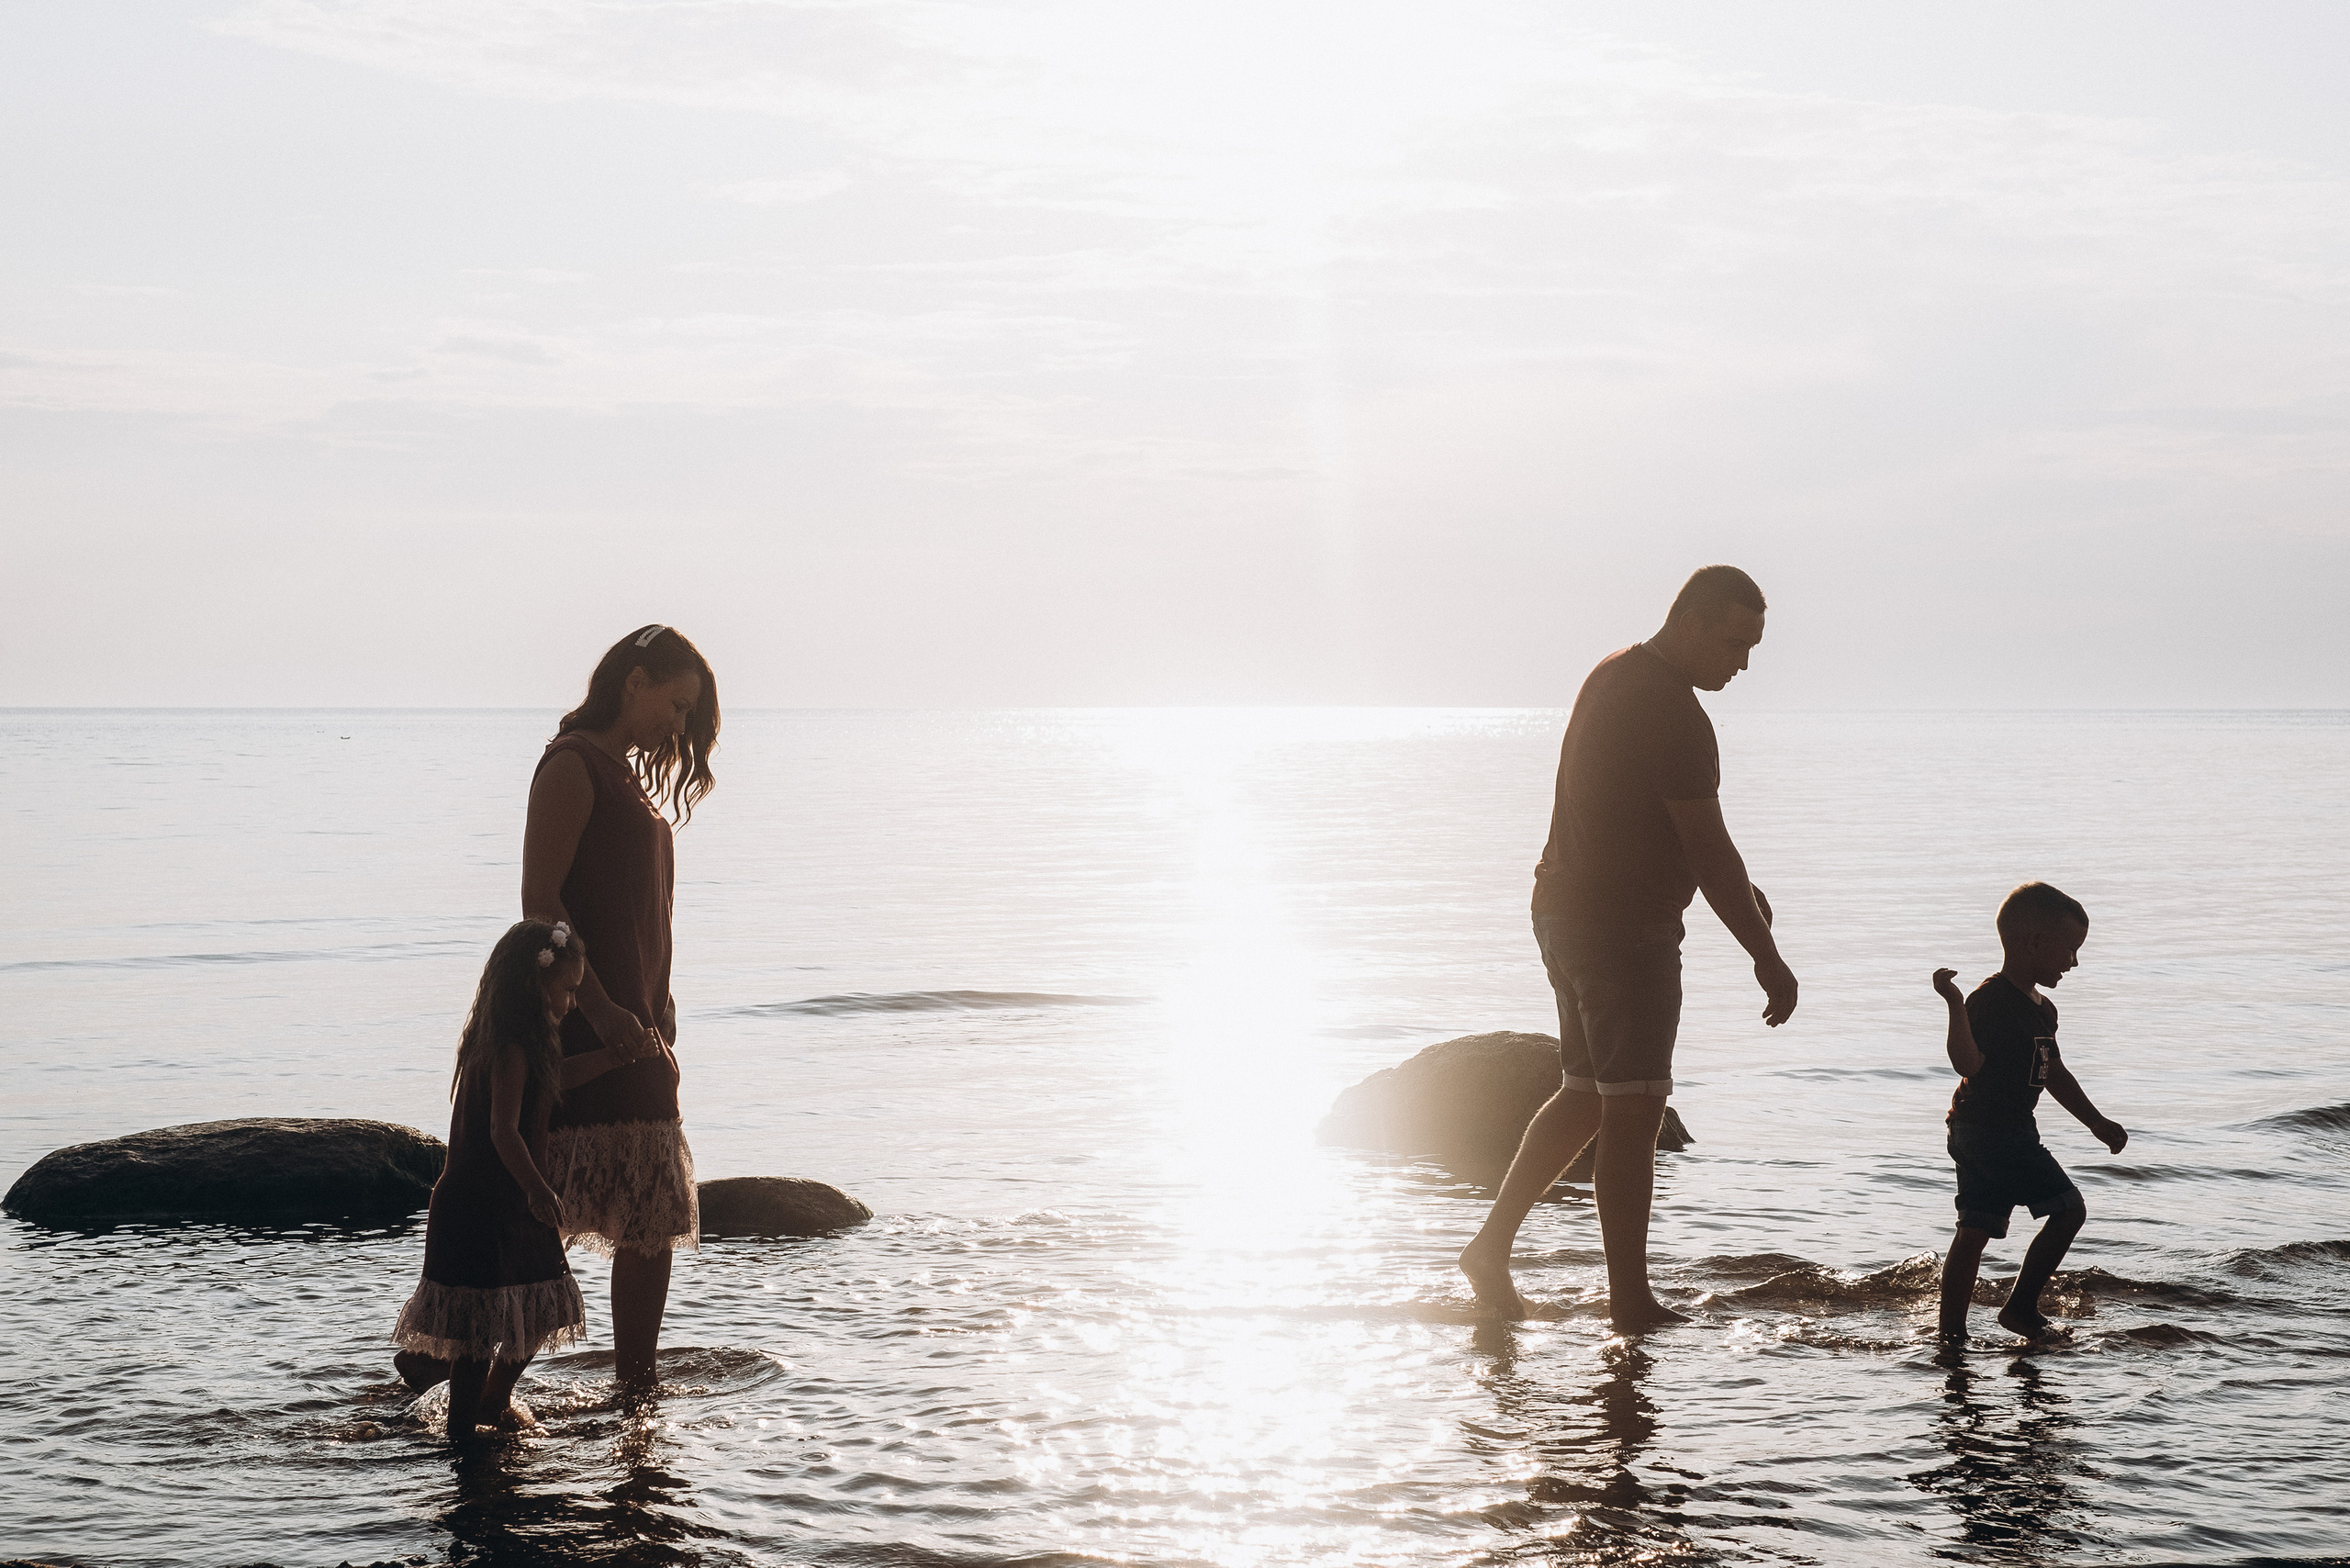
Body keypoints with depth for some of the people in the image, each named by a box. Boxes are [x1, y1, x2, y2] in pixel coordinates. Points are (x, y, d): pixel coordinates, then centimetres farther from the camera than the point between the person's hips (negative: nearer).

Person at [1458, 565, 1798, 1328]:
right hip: (1625, 928, -10)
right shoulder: (1672, 713, -19)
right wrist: (1767, 959, -13)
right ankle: (1630, 1298, -1)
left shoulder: (1617, 676, 12)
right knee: (1633, 1110, -4)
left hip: (1567, 913, 10)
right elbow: (1707, 848, -19)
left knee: (1586, 1095, 18)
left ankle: (1492, 1245, 18)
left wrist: (1736, 887, 26)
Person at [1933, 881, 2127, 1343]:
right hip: (1987, 1130, -10)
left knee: (1975, 1232, 9)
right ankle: (2021, 1306, 0)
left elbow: (2055, 1074, 27)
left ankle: (1952, 1332, 10)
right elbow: (1968, 1063, -26)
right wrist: (1956, 1005, -37)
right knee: (2068, 1207, -7)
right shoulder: (1991, 1000, -16)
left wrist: (2096, 1122, 29)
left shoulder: (2042, 1009, 16)